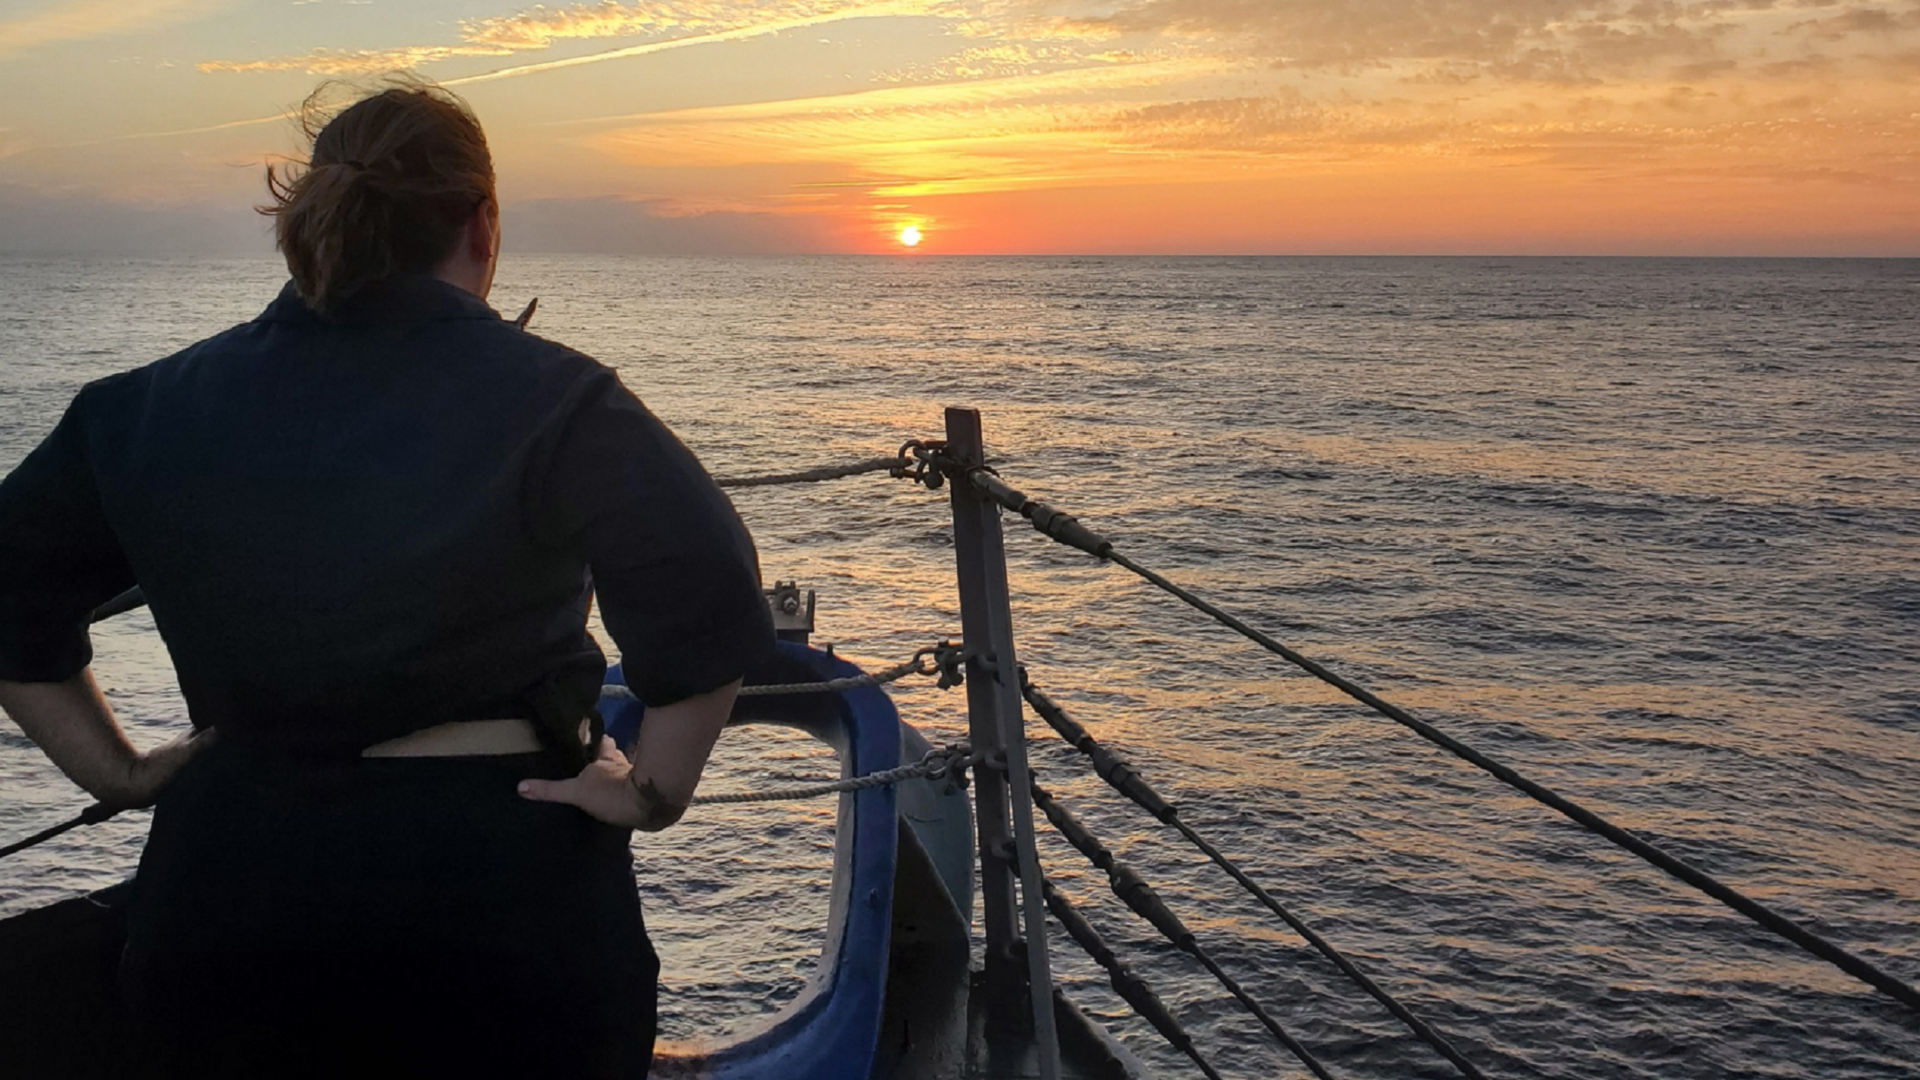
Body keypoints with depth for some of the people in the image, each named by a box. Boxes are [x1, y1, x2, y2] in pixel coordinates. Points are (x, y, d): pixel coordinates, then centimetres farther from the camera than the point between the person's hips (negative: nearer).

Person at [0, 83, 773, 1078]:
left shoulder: (157, 407, 5)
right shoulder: (548, 400, -12)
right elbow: (707, 603, -24)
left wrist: (114, 771, 14)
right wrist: (656, 791, -12)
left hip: (227, 876, 4)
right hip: (499, 880, -4)